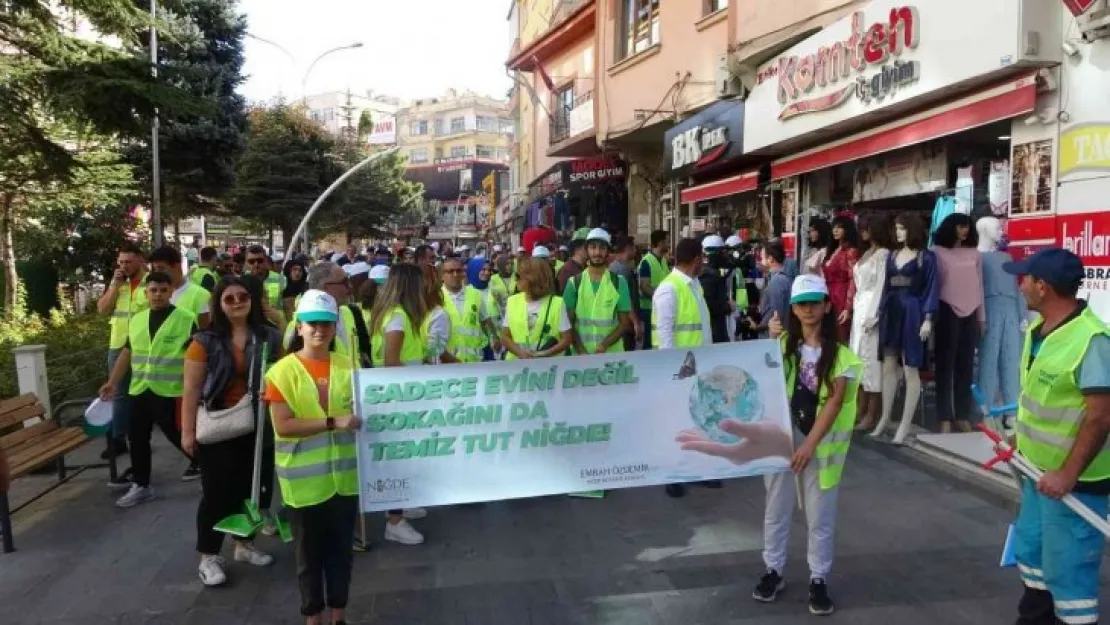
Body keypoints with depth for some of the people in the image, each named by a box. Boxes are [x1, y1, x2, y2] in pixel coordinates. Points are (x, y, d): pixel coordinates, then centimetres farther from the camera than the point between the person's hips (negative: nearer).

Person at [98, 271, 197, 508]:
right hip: (138, 391, 6)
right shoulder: (137, 320, 11)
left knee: (180, 436, 1)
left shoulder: (186, 319, -8)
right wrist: (113, 382, 13)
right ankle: (141, 485, 24)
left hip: (170, 392, -6)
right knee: (137, 438, 11)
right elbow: (126, 353, 17)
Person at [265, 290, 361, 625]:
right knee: (309, 553, 12)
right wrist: (332, 423, -24)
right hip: (305, 478, -3)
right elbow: (283, 426, -16)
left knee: (341, 548, 14)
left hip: (344, 475, 3)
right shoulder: (283, 371, -8)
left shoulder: (348, 367, 3)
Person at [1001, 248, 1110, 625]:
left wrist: (1068, 474, -26)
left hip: (1074, 480, -10)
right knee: (1030, 549, 23)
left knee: (1067, 569, 0)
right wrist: (1021, 439, 19)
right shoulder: (1040, 328, 4)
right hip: (1040, 470, 10)